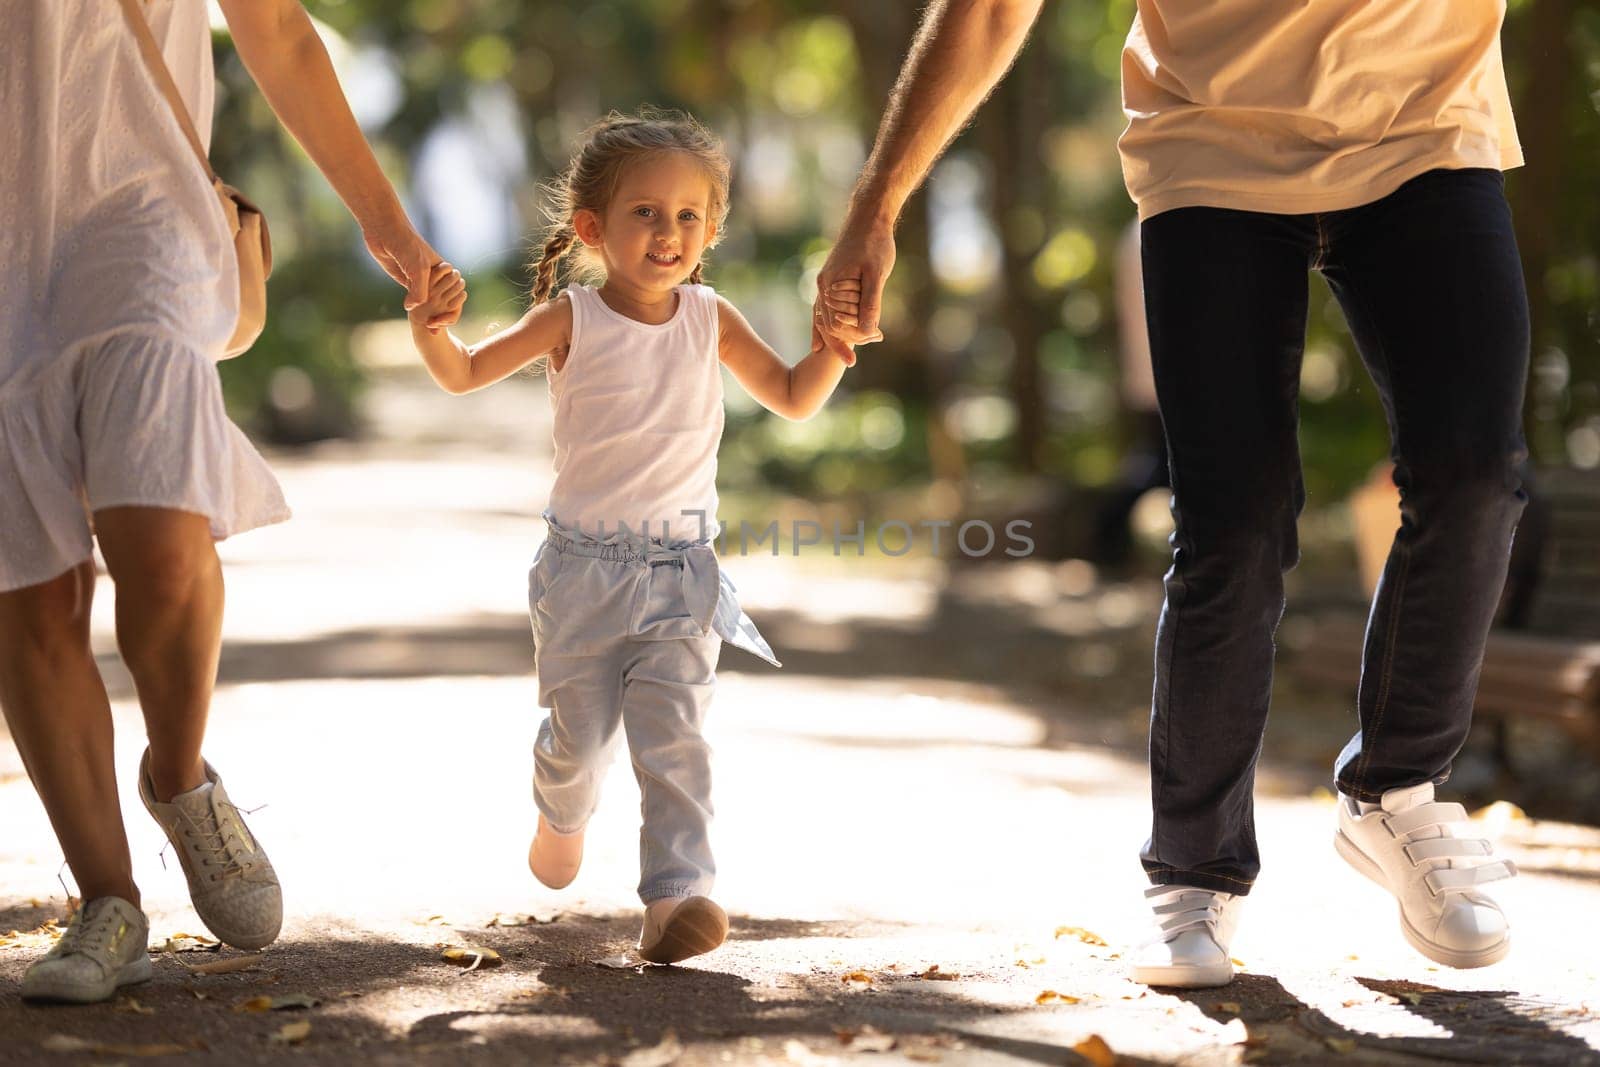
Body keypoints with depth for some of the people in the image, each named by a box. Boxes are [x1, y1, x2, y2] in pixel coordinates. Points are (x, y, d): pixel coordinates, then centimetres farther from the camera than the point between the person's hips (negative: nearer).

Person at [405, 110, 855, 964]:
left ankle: (675, 893, -15)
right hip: (584, 566, 0)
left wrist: (832, 344, -10)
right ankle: (561, 816, 43)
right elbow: (462, 375, -4)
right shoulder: (571, 320, -6)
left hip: (681, 571, 1)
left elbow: (793, 399, 9)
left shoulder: (710, 320, 1)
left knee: (673, 733, -12)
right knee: (578, 734, 9)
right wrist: (431, 323, -24)